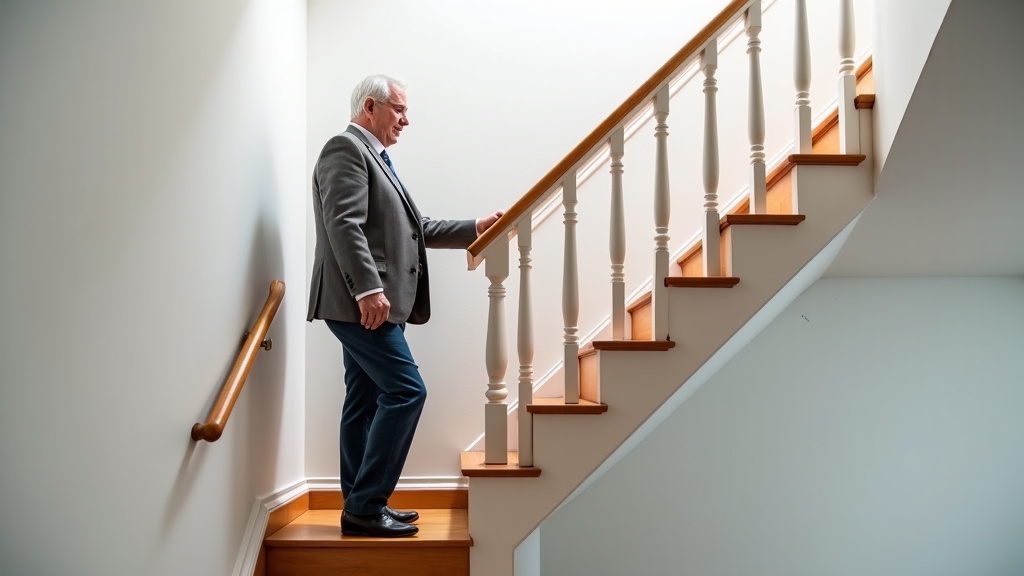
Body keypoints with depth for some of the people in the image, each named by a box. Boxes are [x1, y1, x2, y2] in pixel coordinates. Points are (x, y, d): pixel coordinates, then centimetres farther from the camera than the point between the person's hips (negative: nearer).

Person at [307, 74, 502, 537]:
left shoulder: (375, 158, 24)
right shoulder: (346, 148, -7)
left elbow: (415, 229, 23)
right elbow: (344, 225, -19)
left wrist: (474, 229, 17)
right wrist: (369, 288, -27)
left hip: (374, 304, 10)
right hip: (361, 302, -10)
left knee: (366, 402, 11)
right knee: (405, 392, -12)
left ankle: (361, 507, 18)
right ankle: (365, 505, -5)